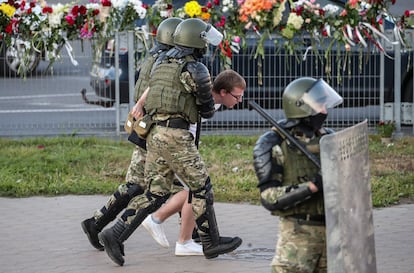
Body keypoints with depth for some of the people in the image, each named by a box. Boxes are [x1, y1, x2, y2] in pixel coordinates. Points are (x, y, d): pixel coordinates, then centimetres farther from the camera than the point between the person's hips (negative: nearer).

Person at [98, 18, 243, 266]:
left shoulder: (163, 66, 17)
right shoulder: (196, 70, -9)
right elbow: (207, 110, 0)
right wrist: (210, 109, 25)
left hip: (155, 133, 8)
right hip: (175, 136, -8)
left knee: (156, 193, 8)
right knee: (200, 187, 5)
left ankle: (116, 235, -1)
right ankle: (212, 243, 13)